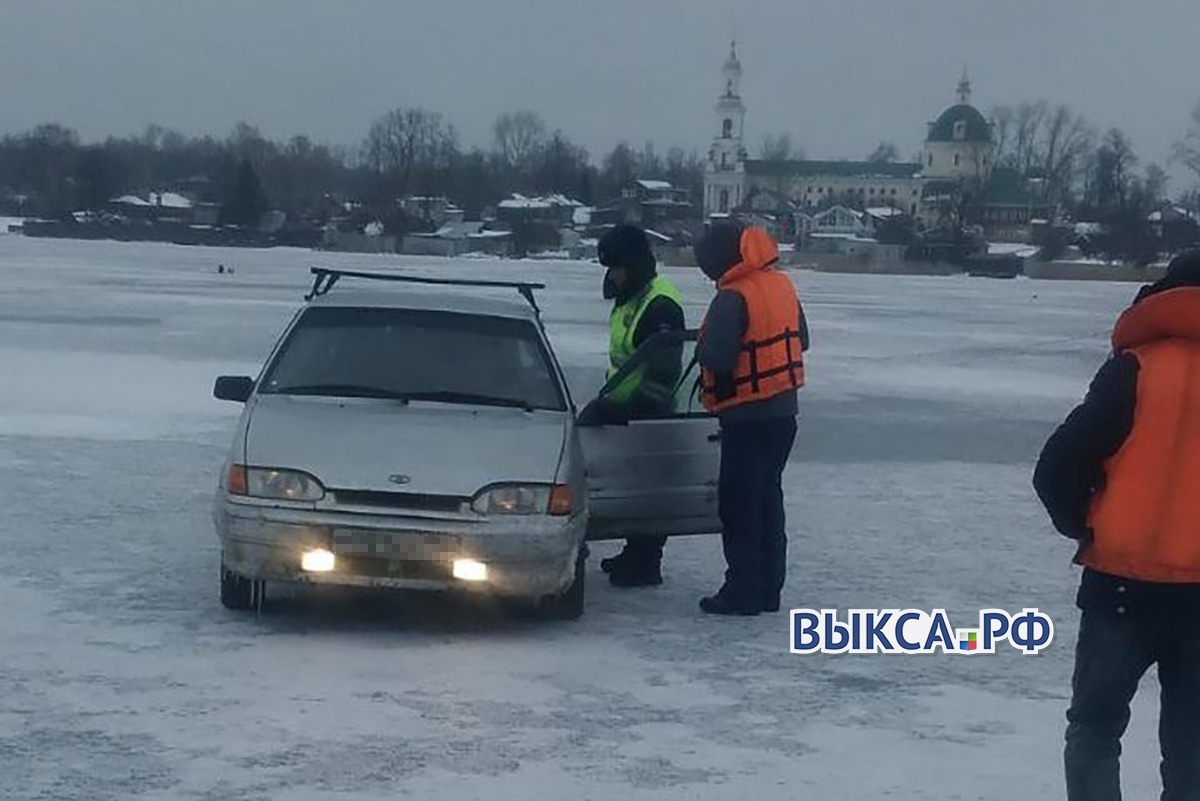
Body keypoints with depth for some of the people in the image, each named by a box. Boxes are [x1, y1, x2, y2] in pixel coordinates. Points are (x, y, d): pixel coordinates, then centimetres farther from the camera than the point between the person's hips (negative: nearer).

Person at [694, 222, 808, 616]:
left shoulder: (734, 298, -20)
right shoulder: (782, 285, 6)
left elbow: (716, 357, -24)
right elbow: (801, 340, 16)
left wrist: (700, 347, -4)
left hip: (748, 417, -8)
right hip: (783, 411, 8)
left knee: (739, 503, -1)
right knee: (768, 499, 15)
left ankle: (743, 592, 0)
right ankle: (768, 589, 20)